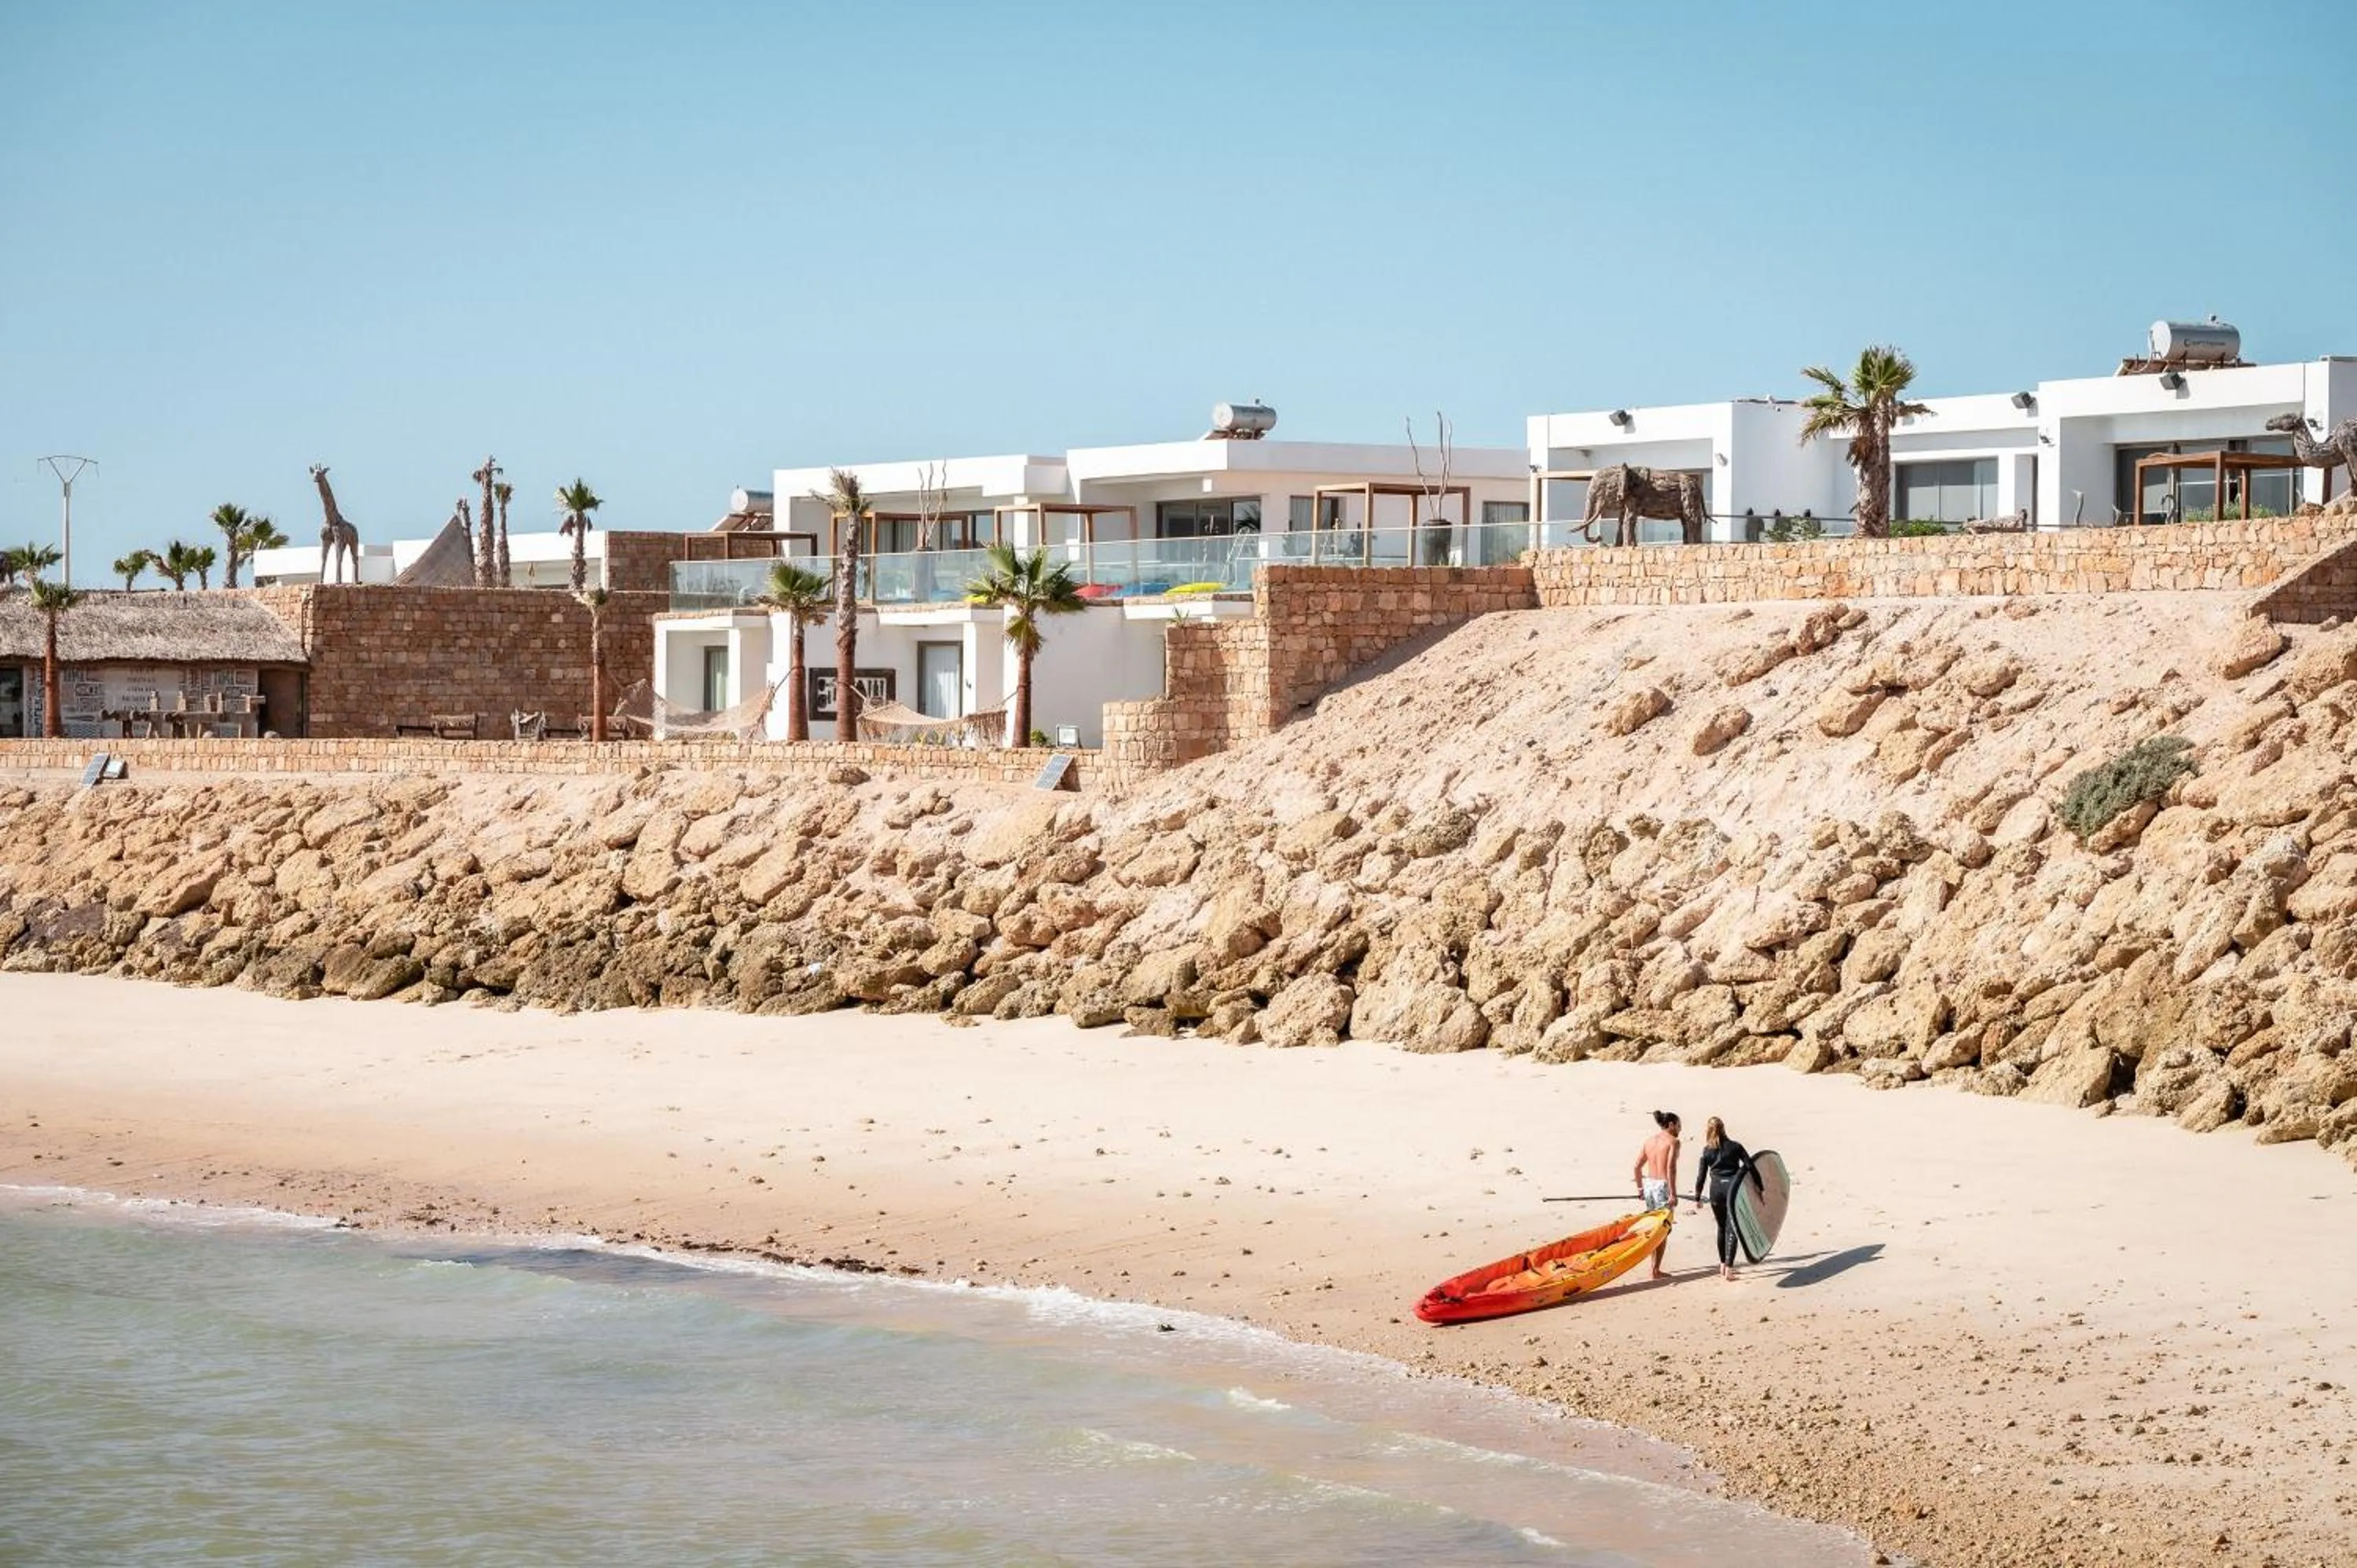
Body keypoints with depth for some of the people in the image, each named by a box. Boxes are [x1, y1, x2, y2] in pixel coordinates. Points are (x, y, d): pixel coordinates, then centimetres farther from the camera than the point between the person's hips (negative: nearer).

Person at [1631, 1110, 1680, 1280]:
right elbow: (1671, 1168, -18)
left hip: (1649, 1184, 6)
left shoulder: (1649, 1141, 12)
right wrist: (1673, 1193, -18)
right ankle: (1655, 1270, -1)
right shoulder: (1672, 1141, -7)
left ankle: (1654, 1267, 21)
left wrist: (1640, 1188, 21)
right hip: (1663, 1186, -6)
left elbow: (1637, 1167, 11)